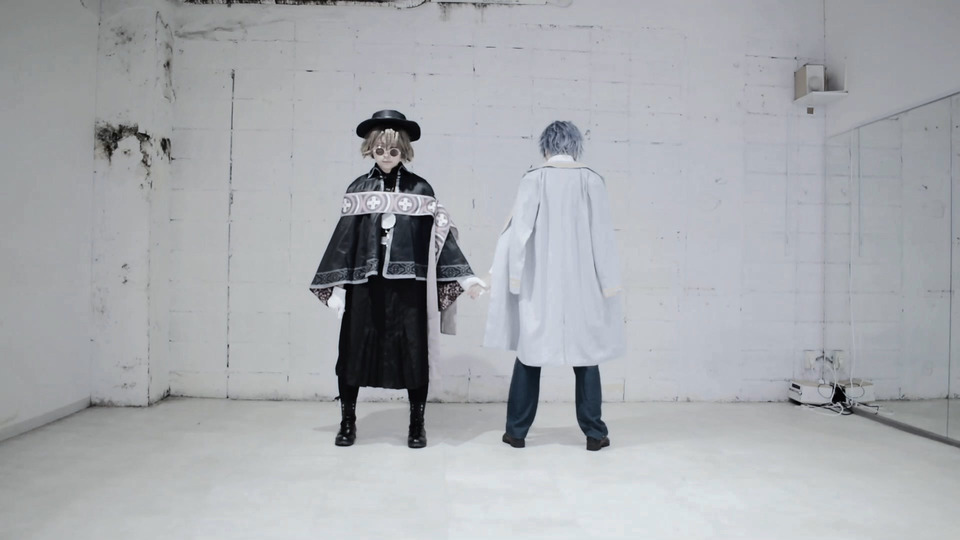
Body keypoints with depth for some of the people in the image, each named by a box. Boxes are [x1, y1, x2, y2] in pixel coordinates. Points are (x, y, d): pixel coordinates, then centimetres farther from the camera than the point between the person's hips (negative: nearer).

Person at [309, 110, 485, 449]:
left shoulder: (420, 189, 4)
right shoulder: (358, 189, 7)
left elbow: (441, 236, 2)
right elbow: (344, 238, 5)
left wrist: (465, 277, -4)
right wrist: (336, 287, 2)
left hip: (408, 285, -1)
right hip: (364, 284, 1)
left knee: (413, 351, 4)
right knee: (354, 349, 5)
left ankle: (417, 424, 20)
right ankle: (347, 421, 24)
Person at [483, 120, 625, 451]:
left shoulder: (533, 179, -3)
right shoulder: (591, 180, -1)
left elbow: (519, 230, -7)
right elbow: (603, 234, -1)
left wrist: (512, 274, -2)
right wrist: (610, 283, 4)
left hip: (539, 281, 0)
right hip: (582, 282, 1)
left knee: (530, 352, 9)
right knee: (586, 354, 10)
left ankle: (517, 431, 15)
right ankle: (594, 433, 15)